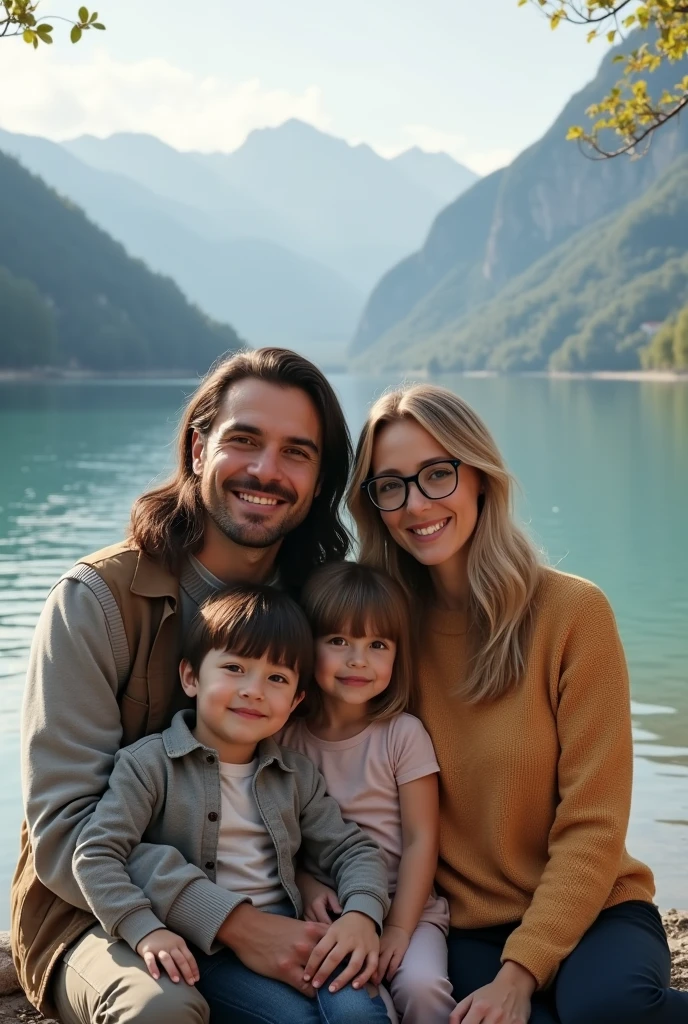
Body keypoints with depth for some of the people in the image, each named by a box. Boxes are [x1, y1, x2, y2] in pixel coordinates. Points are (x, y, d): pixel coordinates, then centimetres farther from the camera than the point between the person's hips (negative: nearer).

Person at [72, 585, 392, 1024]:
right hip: (200, 951, -4)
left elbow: (354, 848, 14)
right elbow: (97, 853, -8)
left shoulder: (298, 774, 14)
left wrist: (362, 914, -8)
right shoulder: (150, 763, -1)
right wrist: (146, 930, -22)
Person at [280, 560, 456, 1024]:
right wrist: (305, 886, -15)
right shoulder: (288, 736, 2)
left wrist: (399, 929, -12)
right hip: (325, 907, 1)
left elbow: (421, 839, -6)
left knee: (421, 983, -28)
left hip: (404, 903, -1)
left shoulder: (404, 734, -5)